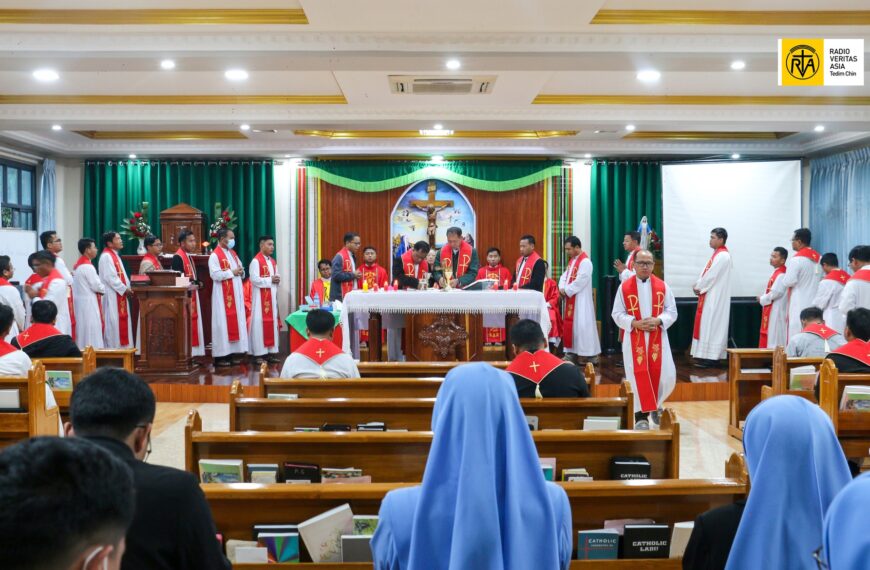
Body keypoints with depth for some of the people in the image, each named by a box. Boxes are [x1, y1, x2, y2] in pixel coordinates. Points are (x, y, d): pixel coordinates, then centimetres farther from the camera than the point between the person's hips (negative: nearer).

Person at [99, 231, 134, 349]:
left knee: (122, 322, 10)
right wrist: (125, 289, -15)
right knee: (113, 322, -6)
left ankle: (121, 346, 15)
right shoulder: (106, 256, -14)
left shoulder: (115, 255, 17)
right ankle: (113, 347, -1)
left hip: (120, 295, 10)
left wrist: (128, 288, 5)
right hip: (112, 296, -10)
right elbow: (110, 277, -20)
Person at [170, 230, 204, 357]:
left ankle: (190, 354, 15)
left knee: (192, 326, 11)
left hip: (191, 296, 10)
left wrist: (197, 283, 5)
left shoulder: (188, 256, 16)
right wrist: (189, 286, -23)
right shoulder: (178, 257, -14)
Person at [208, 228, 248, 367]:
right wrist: (232, 272, -16)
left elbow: (240, 269, 21)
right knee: (223, 322, -5)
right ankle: (221, 355, -1)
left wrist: (241, 272, -2)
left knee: (236, 321, 7)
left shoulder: (233, 253, 15)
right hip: (223, 294, -8)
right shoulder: (215, 255, -9)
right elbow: (215, 275, -19)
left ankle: (234, 352, 12)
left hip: (236, 293, 8)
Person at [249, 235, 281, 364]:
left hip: (272, 297, 8)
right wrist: (270, 280, -14)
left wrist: (277, 280, -4)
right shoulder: (256, 261, -10)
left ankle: (271, 352, 11)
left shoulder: (273, 261, 15)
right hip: (260, 297, -8)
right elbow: (254, 279, -18)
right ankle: (258, 354, -4)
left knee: (272, 322, 7)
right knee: (260, 323, -6)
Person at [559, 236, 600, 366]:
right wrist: (562, 288, -5)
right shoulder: (572, 260, 14)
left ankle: (588, 355, -2)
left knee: (582, 325, -8)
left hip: (581, 301, -9)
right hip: (571, 300, 9)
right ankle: (572, 353, 18)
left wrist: (566, 291, -13)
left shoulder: (585, 262, -16)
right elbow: (564, 275, 14)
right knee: (570, 325, 11)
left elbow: (579, 282, -22)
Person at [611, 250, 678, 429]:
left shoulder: (662, 286, 3)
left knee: (665, 375, -3)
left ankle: (656, 405, 25)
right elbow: (617, 314, -1)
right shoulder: (624, 287, -1)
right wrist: (635, 323, -17)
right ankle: (641, 415, 6)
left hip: (657, 338, 2)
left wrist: (658, 320, -15)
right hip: (633, 339, -2)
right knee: (638, 376, -3)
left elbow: (672, 311, 4)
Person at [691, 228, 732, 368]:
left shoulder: (722, 256, -16)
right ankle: (708, 356, 14)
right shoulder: (718, 254, 16)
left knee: (712, 325, -8)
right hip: (710, 296, 10)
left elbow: (711, 276, -19)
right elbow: (705, 273, 15)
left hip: (715, 297, -10)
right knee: (708, 325, 10)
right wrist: (698, 285, 1)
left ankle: (711, 358, -7)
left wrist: (698, 287, -9)